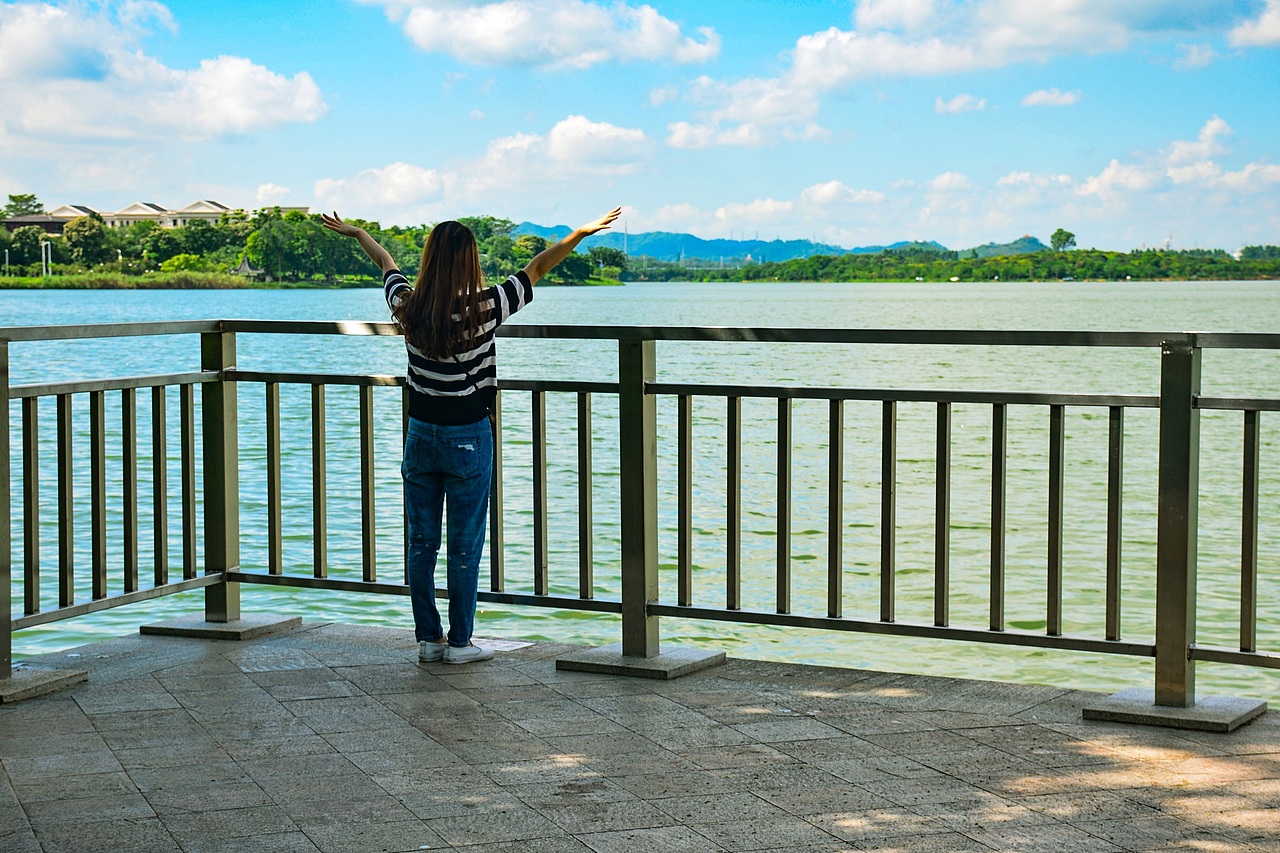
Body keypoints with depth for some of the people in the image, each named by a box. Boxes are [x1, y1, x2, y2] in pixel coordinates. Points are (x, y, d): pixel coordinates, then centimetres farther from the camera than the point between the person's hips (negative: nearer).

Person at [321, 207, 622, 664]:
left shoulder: (407, 307, -5)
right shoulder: (483, 309, -16)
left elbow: (386, 262, 15)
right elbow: (536, 268, -9)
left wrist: (356, 232, 32)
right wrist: (581, 233, -2)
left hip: (421, 437, 4)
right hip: (468, 438, -4)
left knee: (421, 543, 11)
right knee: (465, 545, 4)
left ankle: (428, 638, 17)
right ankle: (460, 642, 9)